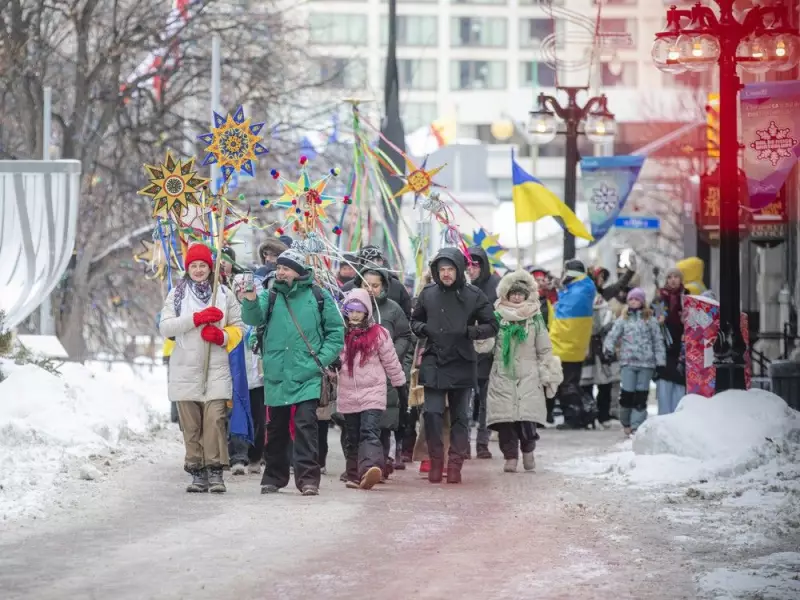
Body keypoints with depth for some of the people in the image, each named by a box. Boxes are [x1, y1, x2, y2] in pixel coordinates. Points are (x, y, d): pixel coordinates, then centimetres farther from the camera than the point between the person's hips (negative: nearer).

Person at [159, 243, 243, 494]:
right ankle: (197, 473, 8)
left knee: (215, 420, -13)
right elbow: (165, 327, -3)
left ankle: (215, 471, -8)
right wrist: (196, 319, -13)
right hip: (185, 370, 1)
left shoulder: (224, 294, 11)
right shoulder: (177, 294, 10)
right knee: (191, 425, 1)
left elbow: (237, 327, 13)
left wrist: (221, 336, -9)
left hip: (216, 370, -1)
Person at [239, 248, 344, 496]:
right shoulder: (270, 297, 7)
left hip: (307, 376, -2)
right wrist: (250, 301, -32)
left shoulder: (319, 297, 3)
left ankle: (308, 478, -11)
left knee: (306, 425, -11)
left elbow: (336, 332, 5)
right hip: (276, 376, 3)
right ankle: (274, 477, 22)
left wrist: (321, 360, -6)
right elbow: (254, 318, -11)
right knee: (276, 428, 10)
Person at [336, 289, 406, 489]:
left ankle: (371, 468, -38)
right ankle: (354, 475, 18)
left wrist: (400, 383, 12)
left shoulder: (378, 334, 0)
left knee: (370, 433, -20)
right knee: (353, 438, 11)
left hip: (373, 392, -4)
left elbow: (391, 361, 6)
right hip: (348, 395, 4)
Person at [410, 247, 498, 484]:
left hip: (462, 364, -1)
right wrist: (423, 329, -4)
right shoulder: (428, 293, 5)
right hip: (433, 362, 1)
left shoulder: (473, 295, -1)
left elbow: (492, 326, 3)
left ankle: (455, 464, 14)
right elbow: (415, 320, 19)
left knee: (459, 416, 6)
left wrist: (469, 332, -13)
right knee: (432, 412, -9)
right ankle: (435, 461, 4)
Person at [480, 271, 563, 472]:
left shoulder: (535, 318, 8)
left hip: (528, 377, -1)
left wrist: (547, 376, 7)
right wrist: (480, 338, -19)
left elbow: (544, 349, 10)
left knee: (527, 417, -11)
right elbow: (488, 344, 2)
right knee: (504, 418, -6)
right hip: (502, 376, 1)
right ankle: (511, 456, 4)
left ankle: (528, 450, 13)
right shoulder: (497, 316, 7)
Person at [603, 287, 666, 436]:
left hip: (646, 362, 0)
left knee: (641, 395, -1)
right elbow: (613, 335, 3)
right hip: (628, 362, 0)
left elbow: (658, 341, 7)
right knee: (627, 394, -5)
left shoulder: (650, 320, 6)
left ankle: (637, 426, 2)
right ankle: (626, 422, 13)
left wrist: (660, 361, 2)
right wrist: (608, 348, -18)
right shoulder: (623, 319, 9)